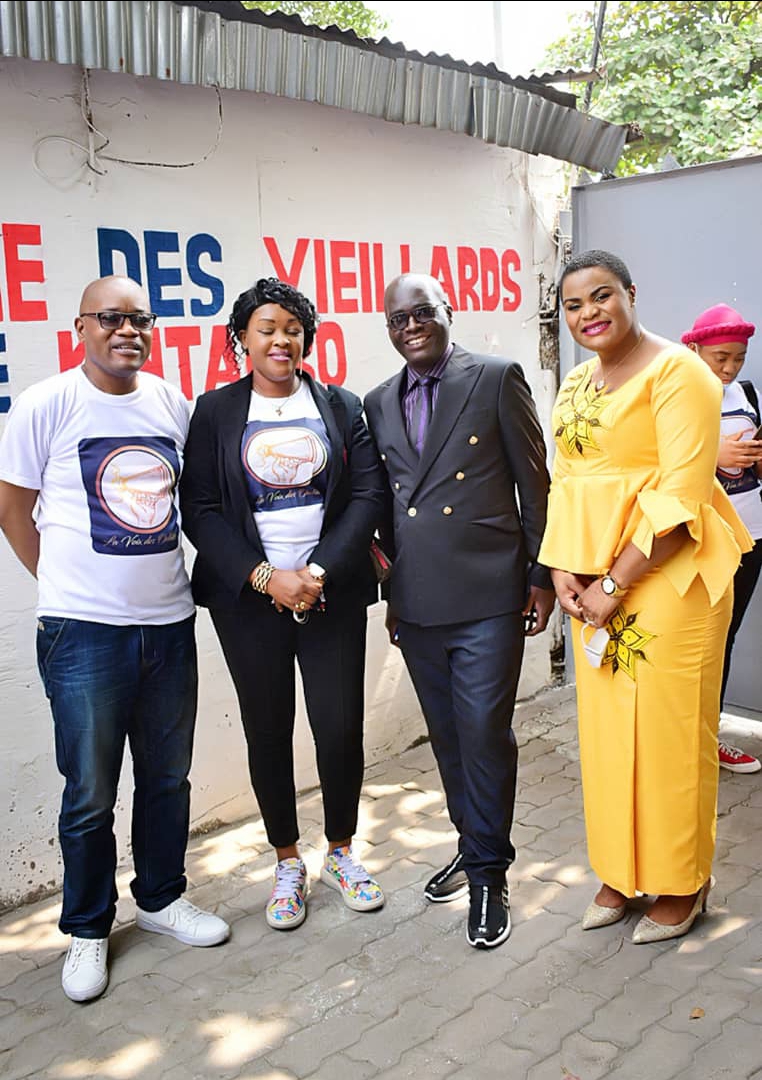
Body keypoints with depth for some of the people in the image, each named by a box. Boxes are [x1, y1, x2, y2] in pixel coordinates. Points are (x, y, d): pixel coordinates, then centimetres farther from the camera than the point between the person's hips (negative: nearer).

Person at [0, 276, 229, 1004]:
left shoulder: (172, 403, 6)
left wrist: (168, 576, 9)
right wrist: (66, 585, -1)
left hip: (169, 623, 4)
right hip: (85, 632, -4)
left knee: (168, 777, 16)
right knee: (90, 793, 6)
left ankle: (162, 898, 36)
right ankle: (87, 930, 26)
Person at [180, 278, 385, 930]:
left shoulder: (341, 406, 7)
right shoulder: (216, 412, 4)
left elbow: (367, 495, 0)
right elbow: (200, 509, -2)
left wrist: (319, 571, -12)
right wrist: (264, 576, -13)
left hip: (333, 593, 1)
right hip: (249, 599, 0)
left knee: (341, 726, 1)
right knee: (268, 730, 7)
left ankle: (342, 852, 26)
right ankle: (288, 863, 27)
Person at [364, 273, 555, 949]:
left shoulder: (497, 379, -2)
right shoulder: (379, 402, 11)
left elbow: (534, 482, -1)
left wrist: (541, 576, -2)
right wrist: (393, 589, 16)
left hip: (488, 595, -5)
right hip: (418, 602, 5)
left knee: (485, 734, -3)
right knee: (448, 736, 15)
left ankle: (488, 874, 14)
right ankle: (474, 848, 34)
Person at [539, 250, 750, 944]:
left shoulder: (675, 371, -10)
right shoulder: (576, 385, 13)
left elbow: (682, 495, -17)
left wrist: (617, 583, -17)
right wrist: (562, 568, 0)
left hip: (666, 571, -7)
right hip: (594, 580, 7)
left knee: (668, 726, 2)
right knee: (605, 724, 12)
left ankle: (682, 884, 22)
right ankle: (621, 871, 29)